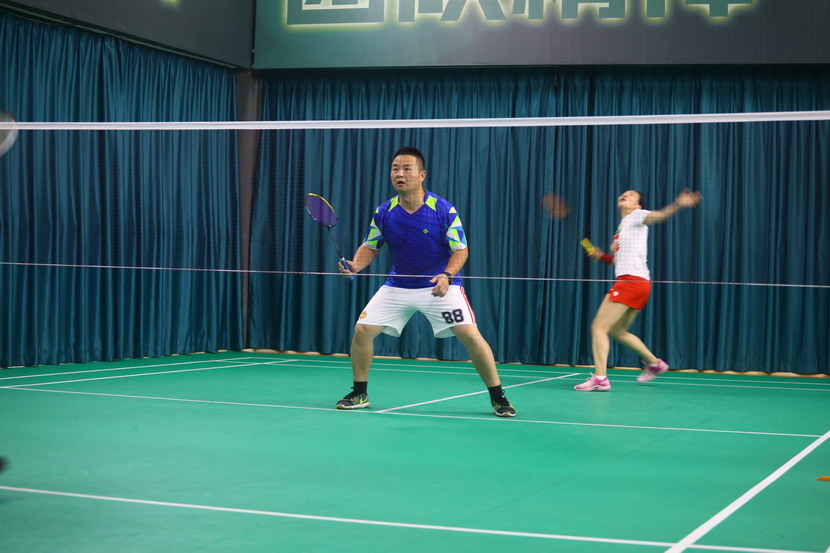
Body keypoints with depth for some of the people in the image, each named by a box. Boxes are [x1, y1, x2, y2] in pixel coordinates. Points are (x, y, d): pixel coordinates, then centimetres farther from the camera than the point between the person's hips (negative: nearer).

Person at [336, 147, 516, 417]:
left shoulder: (444, 210, -15)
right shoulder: (384, 212, -5)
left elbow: (460, 250, -10)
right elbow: (370, 246, 7)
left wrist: (447, 275, -28)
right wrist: (356, 265, -14)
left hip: (439, 285, -3)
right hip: (397, 286, 4)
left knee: (471, 335, -18)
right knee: (362, 329, -7)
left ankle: (498, 397, -3)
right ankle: (359, 394, 13)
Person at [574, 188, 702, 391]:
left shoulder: (636, 216, -1)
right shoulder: (622, 226, 24)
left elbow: (660, 215, -21)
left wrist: (678, 204, -41)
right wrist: (602, 256, 14)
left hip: (632, 281, -9)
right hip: (631, 282, 9)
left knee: (598, 326, -12)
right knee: (617, 331, 21)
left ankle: (599, 378, -18)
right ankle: (654, 363, 32)